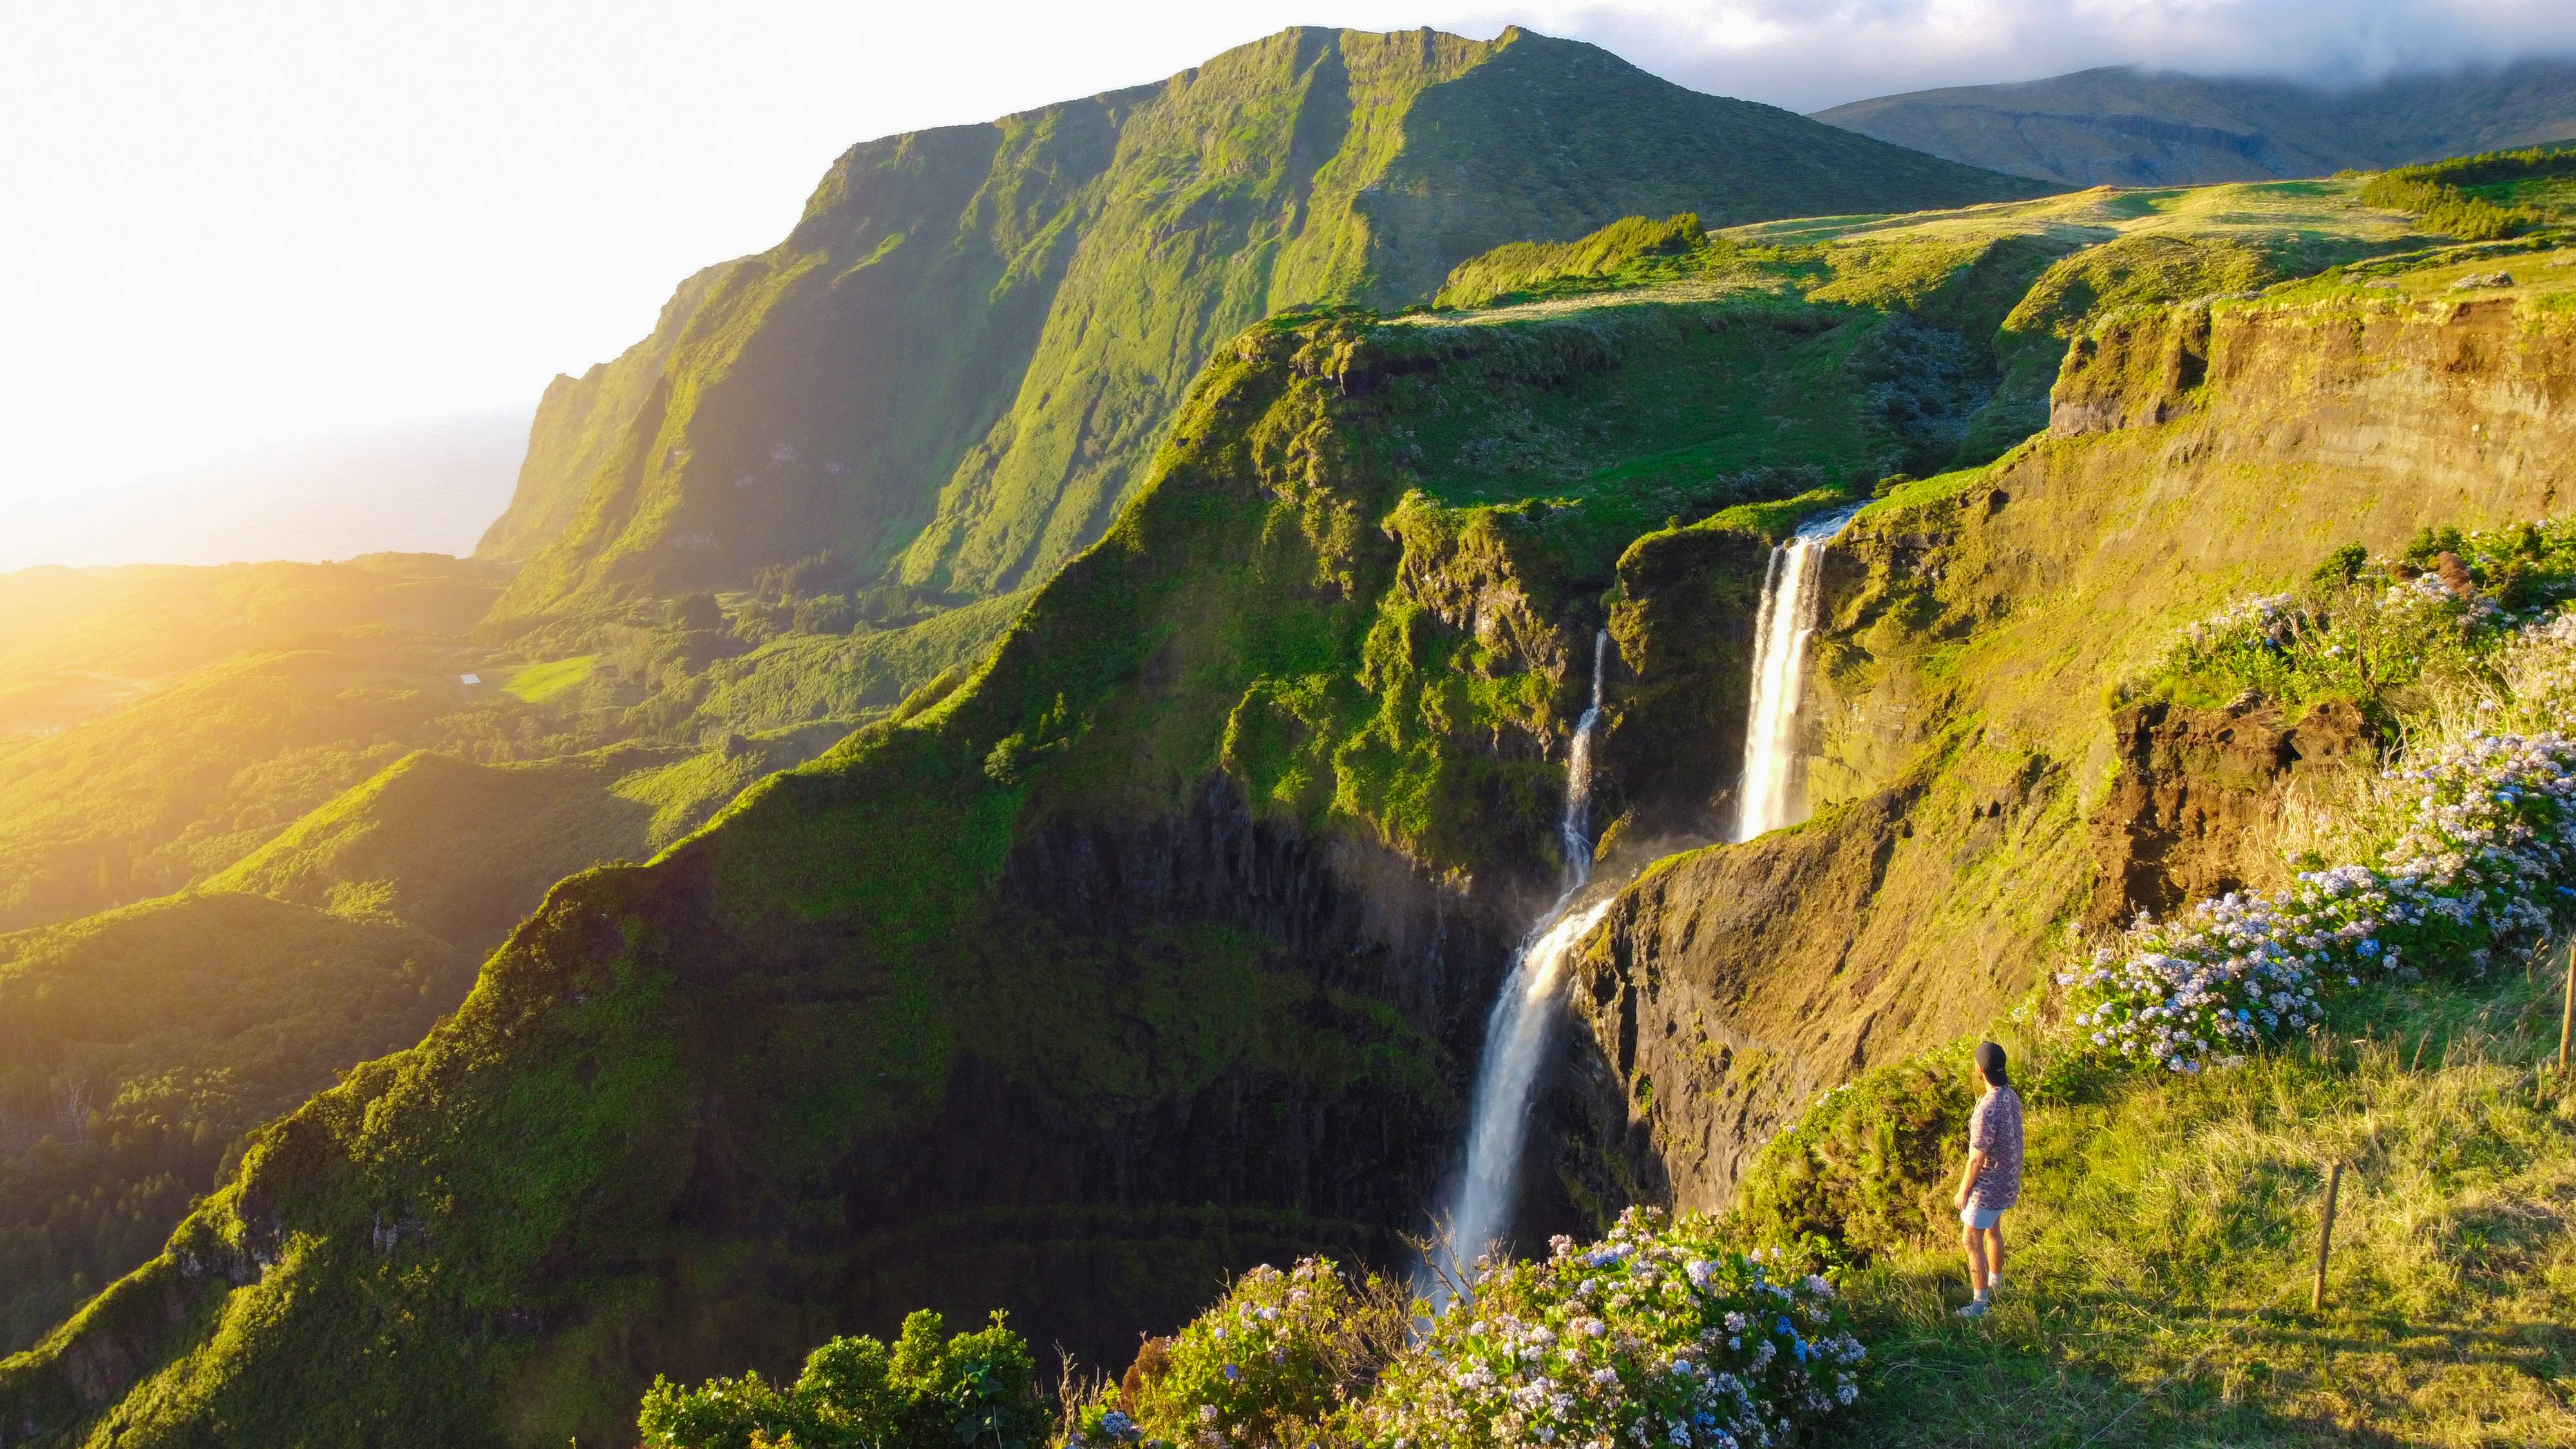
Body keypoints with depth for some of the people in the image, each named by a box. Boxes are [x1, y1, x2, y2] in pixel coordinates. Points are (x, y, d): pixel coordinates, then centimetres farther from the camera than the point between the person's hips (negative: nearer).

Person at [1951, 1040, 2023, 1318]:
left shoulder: (1987, 1110, -32)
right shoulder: (2012, 1097, -5)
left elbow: (1977, 1160, -25)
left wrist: (1963, 1191, -11)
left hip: (1989, 1186, -9)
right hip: (2009, 1179, 9)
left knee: (1971, 1241, 3)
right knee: (1992, 1230, 26)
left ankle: (1980, 1304, 10)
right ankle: (1995, 1285, 45)